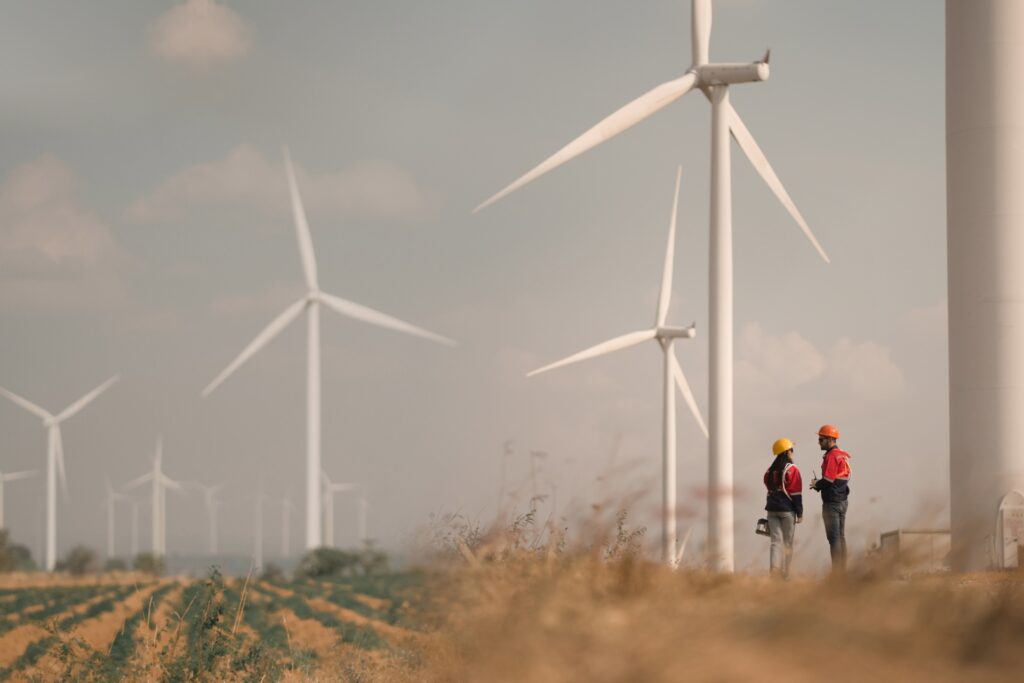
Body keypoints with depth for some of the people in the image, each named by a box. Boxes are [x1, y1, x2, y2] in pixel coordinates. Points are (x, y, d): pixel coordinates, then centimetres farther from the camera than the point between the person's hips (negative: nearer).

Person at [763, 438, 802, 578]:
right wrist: (799, 513, -8)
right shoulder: (792, 470, -11)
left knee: (776, 541, 3)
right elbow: (796, 493, -12)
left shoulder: (770, 471, 8)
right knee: (788, 543, 6)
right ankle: (785, 572, 9)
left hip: (772, 509, 5)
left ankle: (774, 568, -15)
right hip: (787, 510, -5)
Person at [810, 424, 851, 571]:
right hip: (843, 500, 10)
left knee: (834, 538, -7)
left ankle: (837, 570, -8)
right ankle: (842, 568, 17)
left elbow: (828, 480, -22)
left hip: (832, 502, -10)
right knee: (841, 536, 13)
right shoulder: (843, 455, 13)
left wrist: (817, 485, -3)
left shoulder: (831, 456, -17)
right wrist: (820, 483, 10)